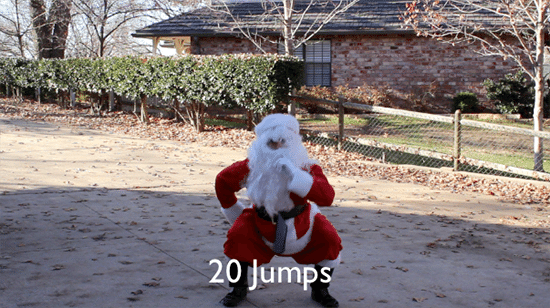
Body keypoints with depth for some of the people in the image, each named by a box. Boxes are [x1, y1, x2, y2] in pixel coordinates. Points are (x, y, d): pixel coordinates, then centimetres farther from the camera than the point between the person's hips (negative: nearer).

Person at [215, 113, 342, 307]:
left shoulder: (306, 167, -23)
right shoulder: (251, 167, -18)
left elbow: (327, 198, -41)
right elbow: (222, 181, 1)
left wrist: (295, 175, -49)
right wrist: (233, 211, 5)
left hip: (300, 225, 0)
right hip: (262, 225, 1)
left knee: (329, 239, -19)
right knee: (237, 236, -23)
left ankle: (320, 290, 8)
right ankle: (238, 289, 2)